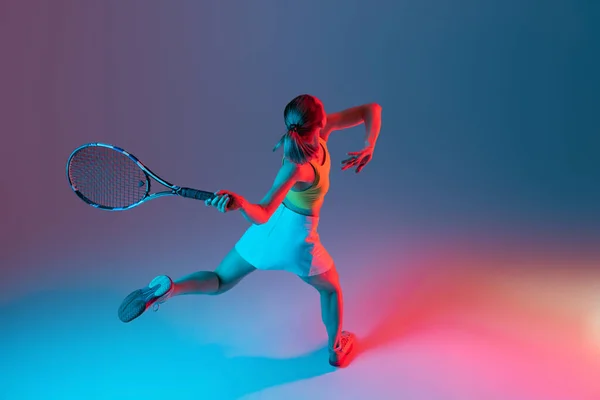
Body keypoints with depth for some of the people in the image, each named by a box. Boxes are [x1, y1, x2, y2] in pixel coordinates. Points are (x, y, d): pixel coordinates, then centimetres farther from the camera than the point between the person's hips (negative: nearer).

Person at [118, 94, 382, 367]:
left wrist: (369, 147, -15)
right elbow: (262, 214, -39)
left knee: (220, 282, 17)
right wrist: (240, 203, -58)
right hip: (295, 239, -6)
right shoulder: (297, 166, -33)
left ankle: (169, 288, -10)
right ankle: (336, 349, 45)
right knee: (331, 288, 26)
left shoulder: (321, 130, -13)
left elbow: (372, 110, -5)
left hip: (270, 228, 6)